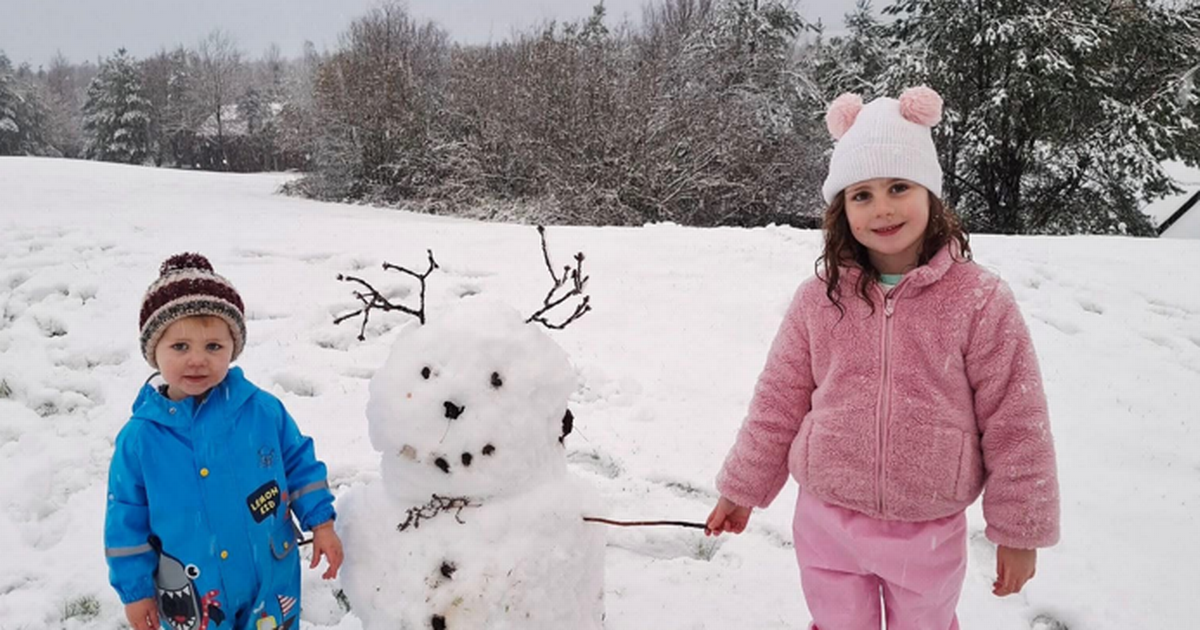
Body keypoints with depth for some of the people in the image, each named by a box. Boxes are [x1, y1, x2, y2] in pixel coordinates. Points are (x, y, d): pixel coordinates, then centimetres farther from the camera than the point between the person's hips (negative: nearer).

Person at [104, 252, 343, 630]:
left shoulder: (263, 410, -12)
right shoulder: (140, 438, -13)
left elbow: (299, 464, 1)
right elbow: (127, 518, -3)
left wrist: (320, 522, -2)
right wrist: (134, 588, 0)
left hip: (272, 582, 1)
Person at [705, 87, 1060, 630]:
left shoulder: (980, 300, -13)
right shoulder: (819, 298, -7)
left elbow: (1014, 423, -7)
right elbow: (779, 401, 2)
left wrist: (1019, 529, -3)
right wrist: (743, 488, 9)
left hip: (928, 533, -1)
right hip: (825, 522, 2)